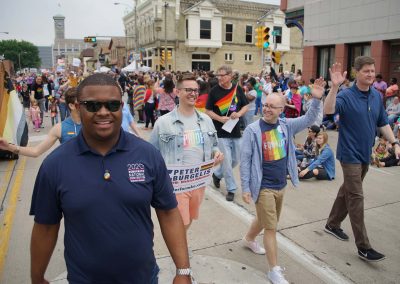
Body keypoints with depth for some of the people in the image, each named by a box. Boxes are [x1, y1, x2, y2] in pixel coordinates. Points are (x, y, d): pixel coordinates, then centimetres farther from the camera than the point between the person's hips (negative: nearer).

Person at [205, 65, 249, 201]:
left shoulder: (238, 89, 2)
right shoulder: (214, 91, -6)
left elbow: (246, 106, 9)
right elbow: (207, 111, -2)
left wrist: (239, 113, -12)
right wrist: (219, 118, -18)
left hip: (236, 131, 4)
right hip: (221, 132, -4)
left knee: (235, 160, 13)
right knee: (227, 161, -4)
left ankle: (217, 174, 38)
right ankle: (231, 189, 13)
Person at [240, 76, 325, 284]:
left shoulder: (287, 126, 0)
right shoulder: (252, 130, -14)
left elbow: (309, 119, -5)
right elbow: (245, 160, -12)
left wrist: (317, 99, -22)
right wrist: (245, 188, -13)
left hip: (281, 185, 6)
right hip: (263, 187, -6)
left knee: (265, 220, 25)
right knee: (271, 228, 1)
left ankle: (249, 239, 53)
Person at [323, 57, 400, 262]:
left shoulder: (377, 96, 6)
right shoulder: (346, 96, -14)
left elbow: (383, 122, 14)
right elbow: (328, 110, -33)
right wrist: (334, 87, -44)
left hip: (365, 153, 7)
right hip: (350, 154, -7)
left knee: (348, 190, 18)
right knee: (356, 198, -5)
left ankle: (332, 224, 37)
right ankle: (363, 247, 3)